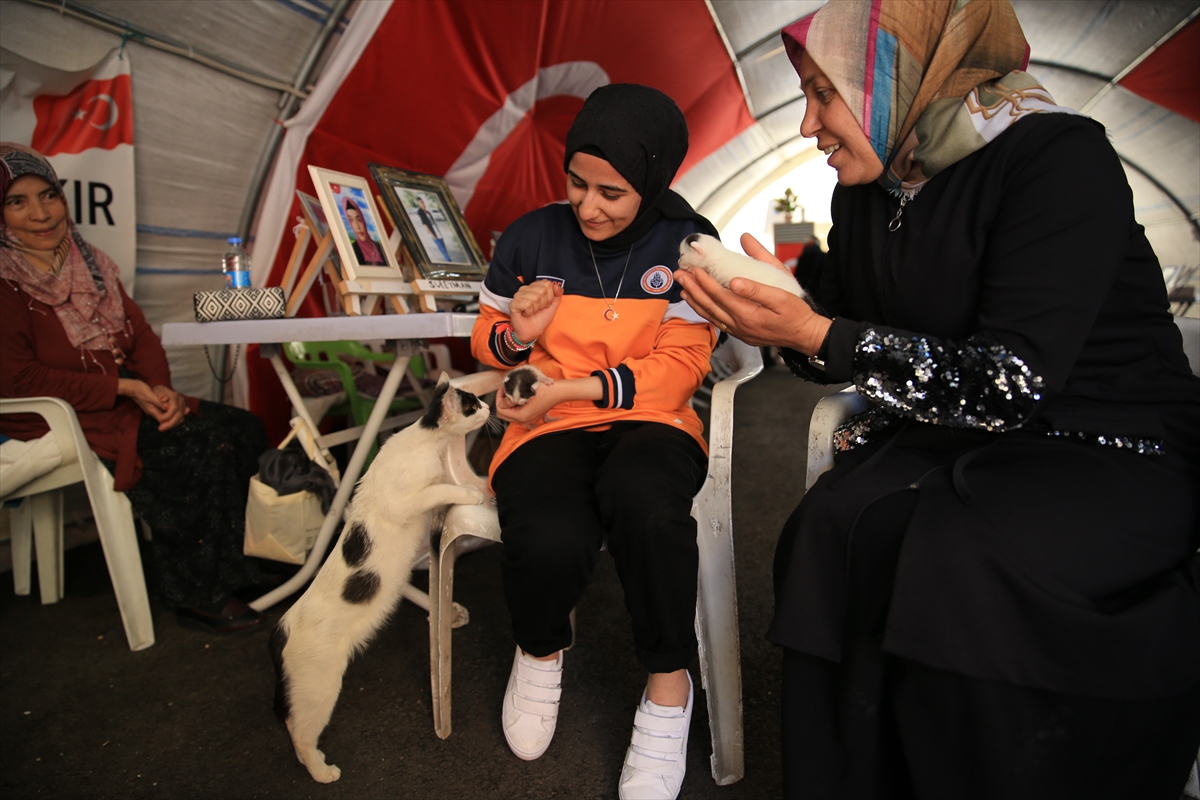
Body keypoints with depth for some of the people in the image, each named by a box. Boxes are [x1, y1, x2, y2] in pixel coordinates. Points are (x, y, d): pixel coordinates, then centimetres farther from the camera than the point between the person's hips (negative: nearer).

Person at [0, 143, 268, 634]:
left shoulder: (88, 263, 14)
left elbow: (141, 335, 10)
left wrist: (160, 389, -9)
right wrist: (123, 387, -20)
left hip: (129, 402, 8)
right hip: (57, 425, -8)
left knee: (242, 428, -12)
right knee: (204, 447, -24)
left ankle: (232, 564, -4)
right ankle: (197, 593, -9)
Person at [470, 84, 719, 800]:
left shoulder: (688, 245, 0)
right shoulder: (531, 238, 5)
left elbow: (679, 366, -6)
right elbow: (486, 341, 16)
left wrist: (572, 389, -16)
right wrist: (515, 337, -10)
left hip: (647, 419, -1)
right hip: (546, 426, 1)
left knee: (643, 498, -39)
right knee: (551, 543, -32)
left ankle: (669, 688, -12)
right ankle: (542, 648, 8)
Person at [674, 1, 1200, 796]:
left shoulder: (1059, 158, -16)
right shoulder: (867, 188, 5)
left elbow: (1011, 381, -25)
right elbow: (844, 343, 14)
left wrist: (813, 334, -25)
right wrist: (782, 304, -7)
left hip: (1116, 454, -5)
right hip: (955, 442, 5)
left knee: (962, 557, -32)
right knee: (844, 524, -23)